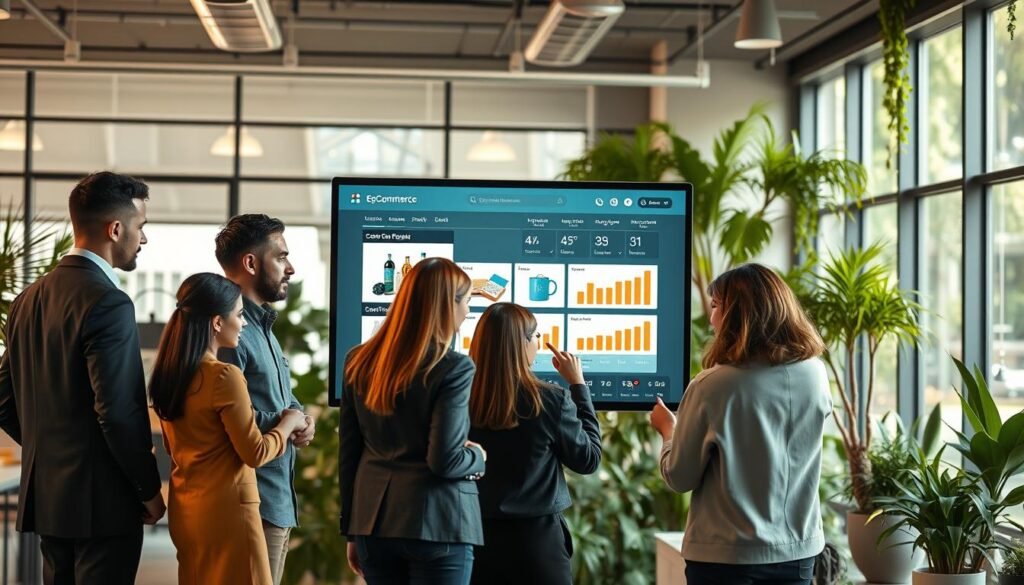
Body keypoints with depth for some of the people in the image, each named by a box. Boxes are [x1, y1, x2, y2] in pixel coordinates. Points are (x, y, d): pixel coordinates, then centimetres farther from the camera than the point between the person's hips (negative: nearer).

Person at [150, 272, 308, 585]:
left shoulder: (168, 374, 4)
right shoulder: (224, 375, -19)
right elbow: (254, 453, -14)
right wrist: (288, 424, 2)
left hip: (184, 508, 8)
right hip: (226, 509, -8)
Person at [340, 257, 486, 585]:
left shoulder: (360, 362, 6)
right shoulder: (453, 368, -12)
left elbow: (348, 452, 9)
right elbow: (444, 460, -16)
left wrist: (351, 530, 16)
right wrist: (477, 456, 6)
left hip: (374, 520, 6)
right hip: (435, 523, -5)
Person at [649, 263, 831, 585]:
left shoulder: (712, 386, -17)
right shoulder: (815, 374, -4)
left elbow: (680, 478, -7)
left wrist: (668, 429, 11)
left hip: (726, 557, -4)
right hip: (797, 551, 4)